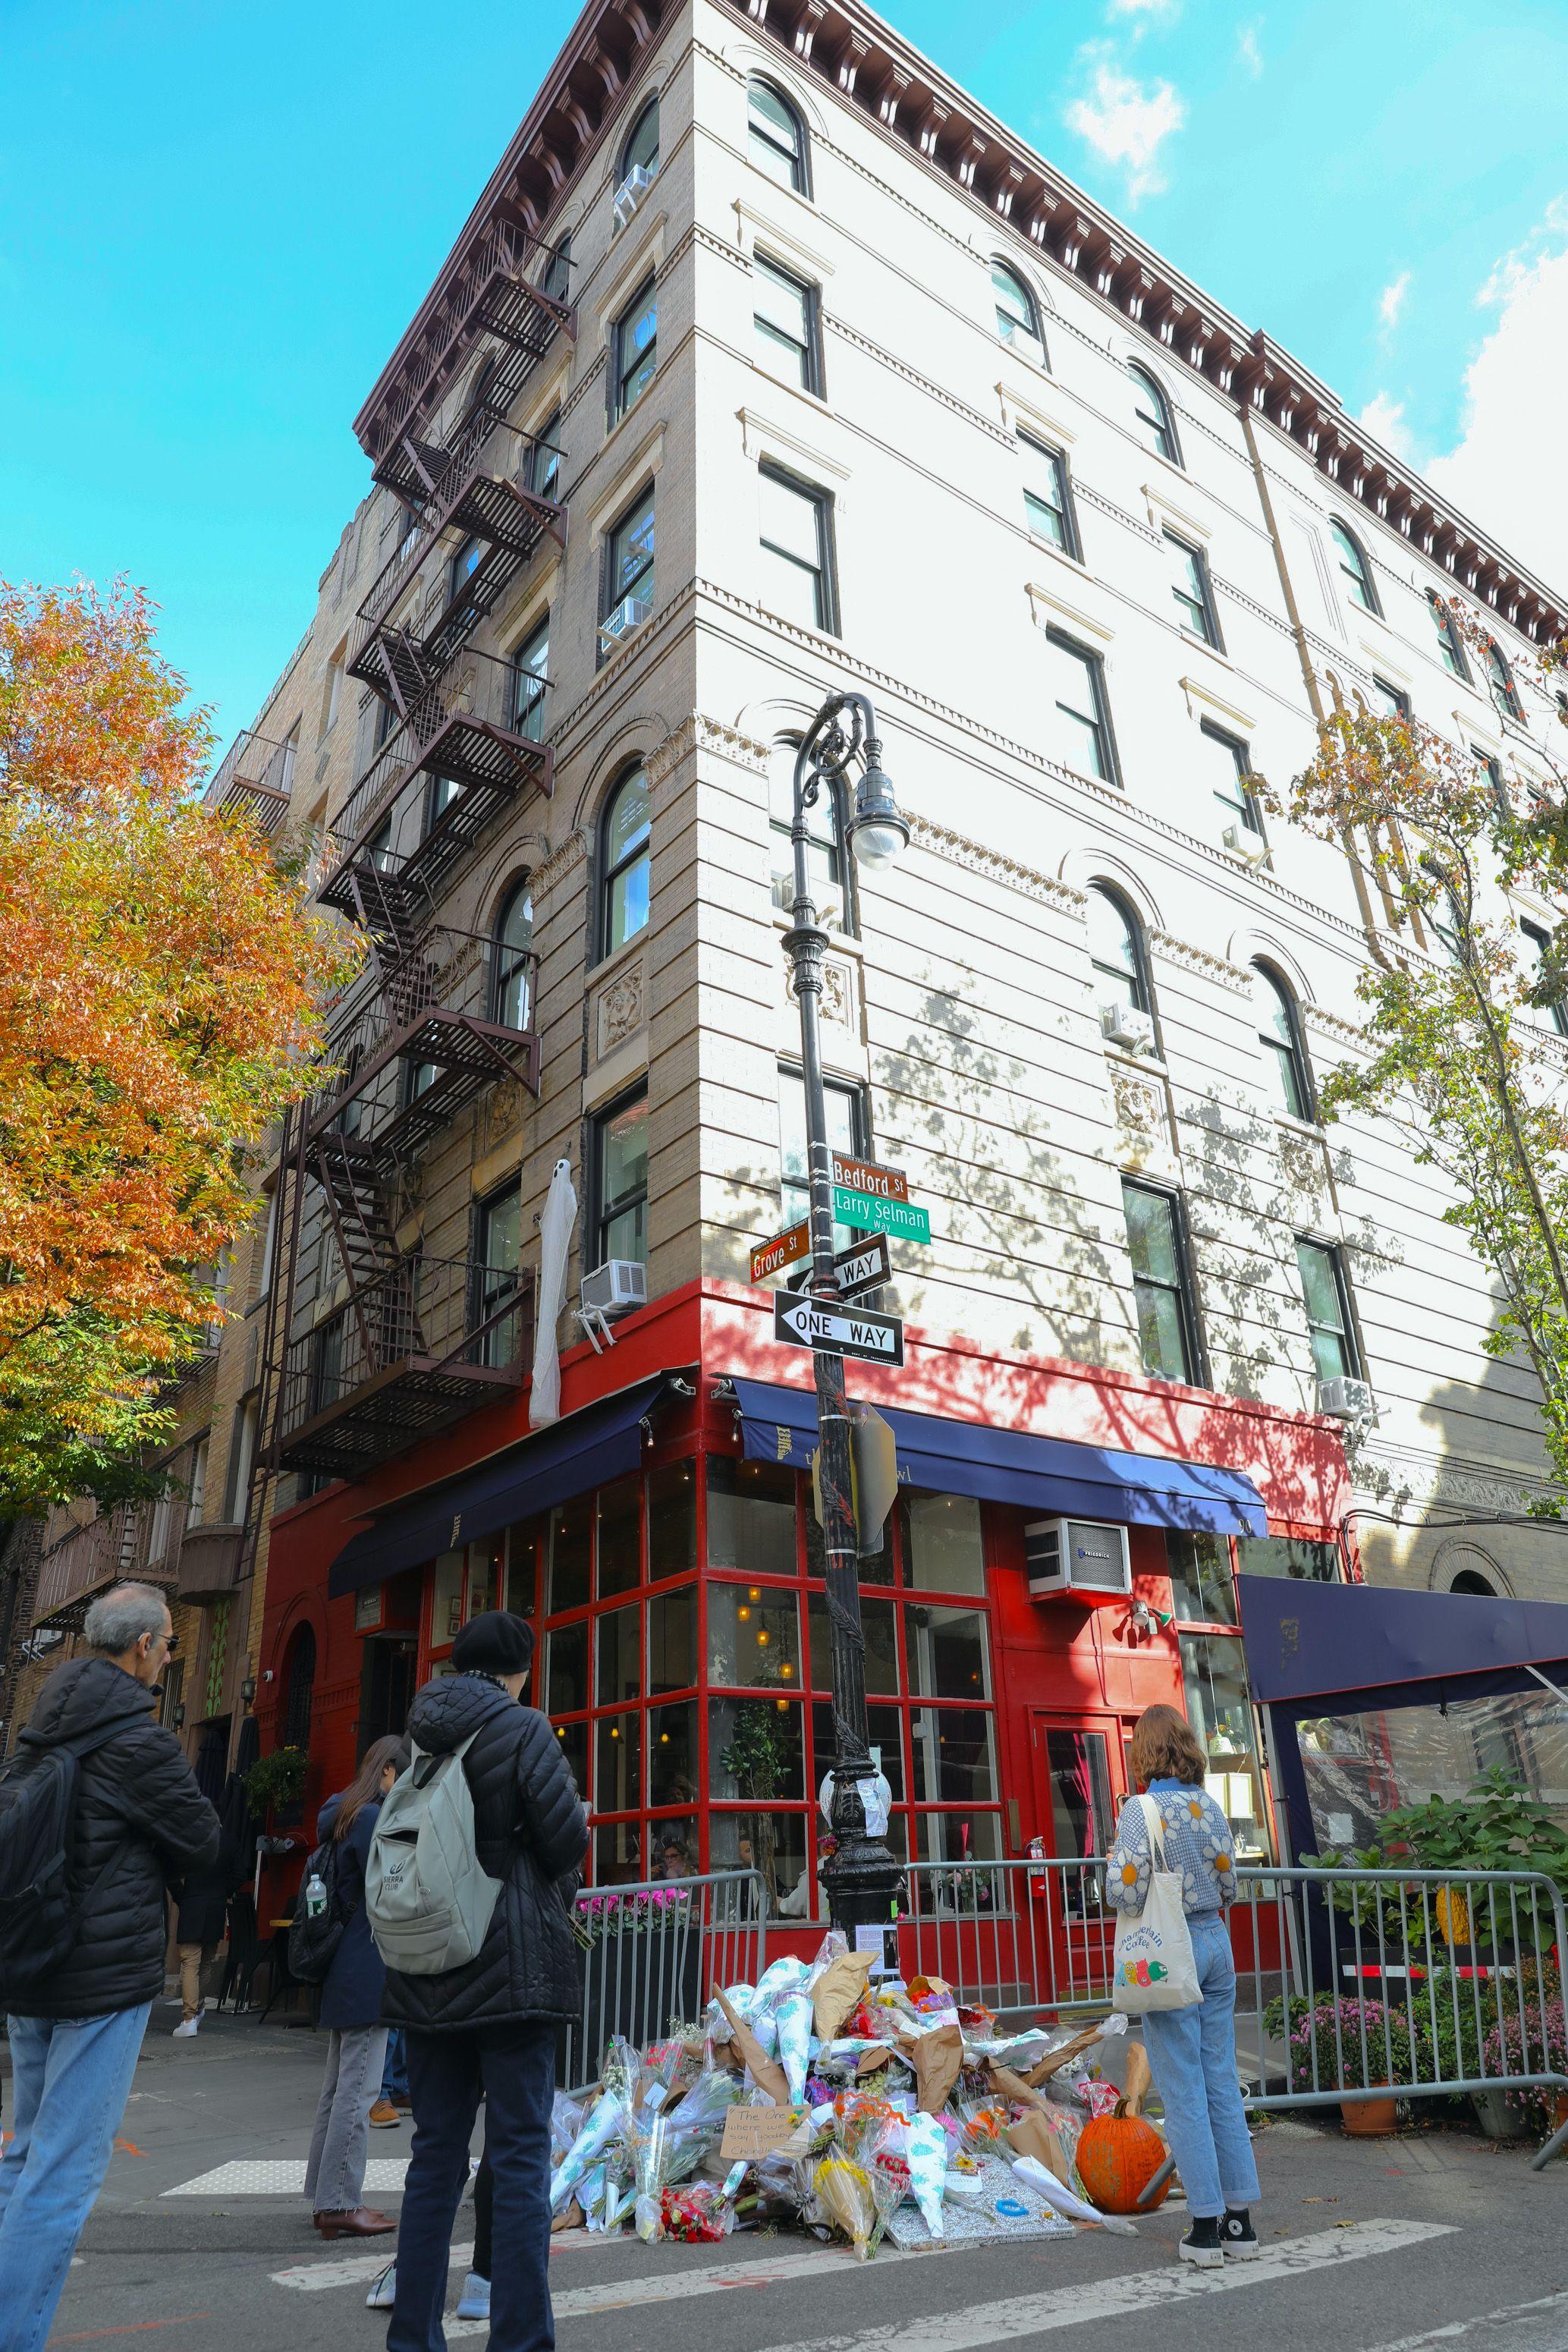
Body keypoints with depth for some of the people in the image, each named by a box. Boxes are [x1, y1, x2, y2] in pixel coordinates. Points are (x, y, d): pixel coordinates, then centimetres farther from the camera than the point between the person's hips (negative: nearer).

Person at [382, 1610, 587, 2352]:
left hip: (427, 1972, 6)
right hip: (510, 1967, -6)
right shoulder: (522, 1730, -12)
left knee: (434, 2155, 17)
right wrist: (550, 1890, 8)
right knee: (520, 2158, 3)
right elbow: (567, 1838, -13)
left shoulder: (419, 1736, 6)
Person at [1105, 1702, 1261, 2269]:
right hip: (1216, 1943, 6)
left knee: (1184, 2093, 3)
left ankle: (1206, 2227, 8)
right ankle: (1240, 2220, 18)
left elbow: (1127, 1894, -19)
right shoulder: (1210, 1806, 3)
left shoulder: (1139, 1812, -15)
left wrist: (1113, 1862, 0)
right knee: (1223, 2084, 12)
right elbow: (1228, 1886, 7)